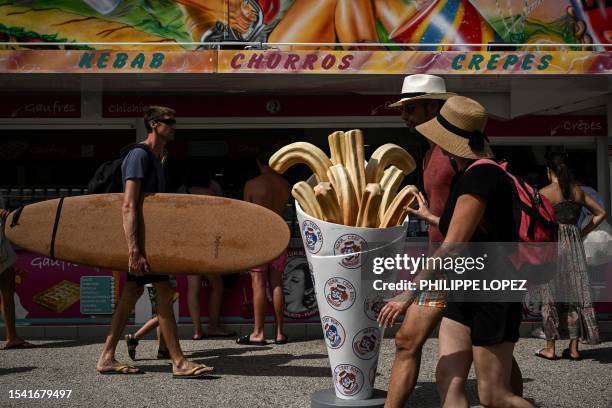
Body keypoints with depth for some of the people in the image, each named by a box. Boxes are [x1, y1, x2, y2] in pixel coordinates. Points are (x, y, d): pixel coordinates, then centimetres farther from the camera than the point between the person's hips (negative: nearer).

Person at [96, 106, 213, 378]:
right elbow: (128, 207, -23)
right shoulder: (139, 155, -14)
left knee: (132, 293, 9)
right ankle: (179, 363, -10)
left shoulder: (155, 158, 18)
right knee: (164, 292, -11)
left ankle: (107, 358, 13)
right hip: (140, 236, -10)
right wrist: (134, 250, -31)